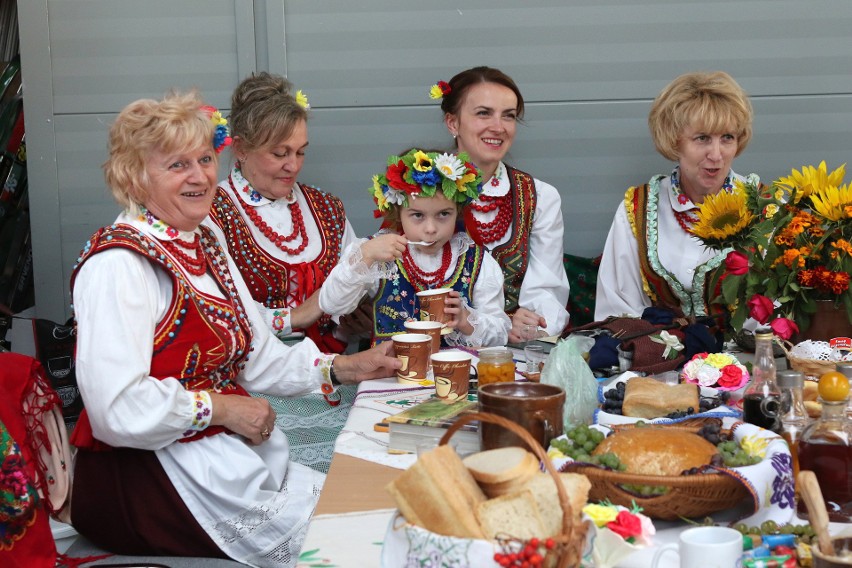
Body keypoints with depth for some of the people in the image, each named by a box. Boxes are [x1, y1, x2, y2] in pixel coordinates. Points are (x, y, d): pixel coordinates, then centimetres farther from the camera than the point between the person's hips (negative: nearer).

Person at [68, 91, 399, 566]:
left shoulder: (207, 245, 13)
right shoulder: (118, 264, -18)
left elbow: (258, 357, 17)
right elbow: (117, 409, -26)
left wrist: (343, 367, 6)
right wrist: (220, 408, -15)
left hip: (236, 454, 9)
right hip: (150, 471, -9)